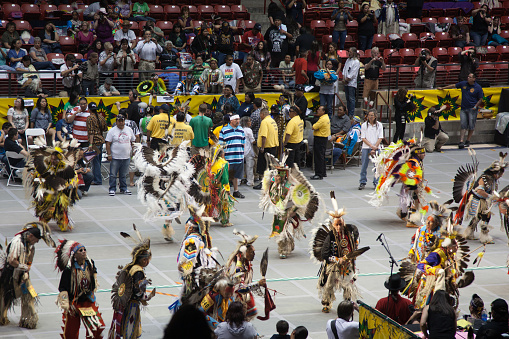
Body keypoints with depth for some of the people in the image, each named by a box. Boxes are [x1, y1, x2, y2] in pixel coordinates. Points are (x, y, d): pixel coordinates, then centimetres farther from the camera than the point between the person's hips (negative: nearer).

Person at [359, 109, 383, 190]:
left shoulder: (379, 125, 4)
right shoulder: (364, 125, 3)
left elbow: (380, 138, 1)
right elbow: (363, 138, 0)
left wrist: (374, 148, -9)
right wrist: (371, 146, -12)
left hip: (376, 147, 0)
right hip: (366, 147, 0)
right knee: (364, 165, 0)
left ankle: (376, 182, 6)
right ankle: (362, 182, 7)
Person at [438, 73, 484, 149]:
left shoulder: (478, 88, -3)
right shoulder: (463, 84, 8)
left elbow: (480, 99, 2)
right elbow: (453, 86, 20)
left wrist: (475, 106, -12)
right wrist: (442, 88, 26)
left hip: (472, 109, -3)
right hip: (463, 108, 3)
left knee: (471, 126, -1)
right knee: (463, 125, -4)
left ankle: (467, 141, 11)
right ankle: (461, 142, -10)